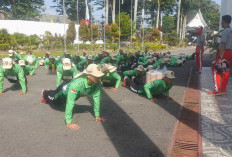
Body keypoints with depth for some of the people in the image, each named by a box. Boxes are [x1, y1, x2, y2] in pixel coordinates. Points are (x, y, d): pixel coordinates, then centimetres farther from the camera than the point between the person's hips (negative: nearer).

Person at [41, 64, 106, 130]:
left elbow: (96, 99, -27)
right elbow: (70, 103, -50)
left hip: (76, 94, 5)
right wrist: (68, 122, -51)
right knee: (53, 99, 30)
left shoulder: (97, 83, -35)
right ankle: (45, 93, 64)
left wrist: (97, 115, -26)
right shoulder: (77, 84, -50)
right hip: (64, 90, -5)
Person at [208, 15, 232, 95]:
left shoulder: (225, 31, -15)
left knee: (215, 70, -4)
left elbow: (223, 45, -21)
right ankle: (223, 89, 17)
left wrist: (220, 57, -22)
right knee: (225, 71, 11)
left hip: (224, 52, -9)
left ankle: (217, 90, -4)